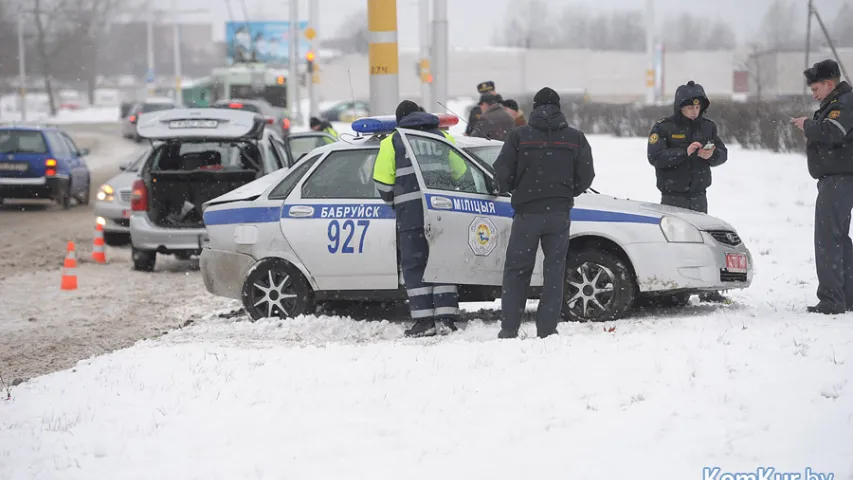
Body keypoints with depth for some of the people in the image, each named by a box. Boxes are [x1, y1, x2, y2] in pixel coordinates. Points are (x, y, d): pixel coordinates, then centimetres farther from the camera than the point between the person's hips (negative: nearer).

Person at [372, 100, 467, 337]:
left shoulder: (392, 142, 7)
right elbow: (461, 172, 18)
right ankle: (446, 318, 2)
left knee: (414, 265, 2)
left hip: (410, 211, -3)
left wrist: (393, 201, 18)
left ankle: (424, 320, -4)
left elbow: (382, 180, 1)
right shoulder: (443, 138, 18)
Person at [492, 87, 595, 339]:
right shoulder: (576, 138, 4)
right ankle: (547, 329, 3)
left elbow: (502, 172, -5)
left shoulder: (519, 136, -1)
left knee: (516, 270, 6)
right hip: (560, 213, 1)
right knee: (555, 270, 7)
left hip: (527, 212, -1)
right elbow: (586, 175, 3)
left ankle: (509, 328, 3)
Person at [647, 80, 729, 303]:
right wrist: (685, 152, -25)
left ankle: (707, 289, 11)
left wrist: (712, 154, -14)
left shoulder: (707, 126, 9)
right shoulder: (663, 128, -6)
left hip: (698, 195, 5)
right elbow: (655, 157, -17)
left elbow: (723, 153, 9)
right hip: (673, 195, -5)